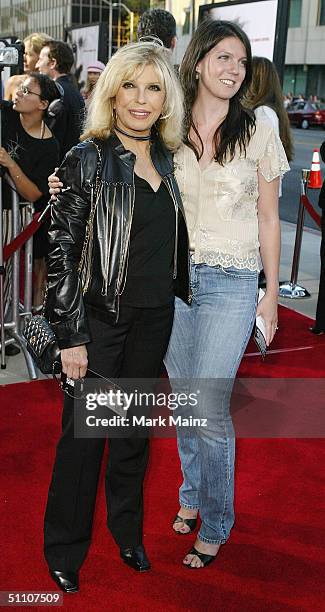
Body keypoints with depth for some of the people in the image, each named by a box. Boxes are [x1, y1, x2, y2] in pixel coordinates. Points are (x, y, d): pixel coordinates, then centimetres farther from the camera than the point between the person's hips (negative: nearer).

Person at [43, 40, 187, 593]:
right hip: (101, 319, -5)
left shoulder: (166, 158, 6)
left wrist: (176, 297, 12)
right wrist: (71, 337, -15)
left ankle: (127, 532, 38)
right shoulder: (88, 159, -11)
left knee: (135, 430, 18)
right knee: (83, 435, 6)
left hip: (154, 318, 5)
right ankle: (65, 549, 27)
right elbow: (62, 251, -13)